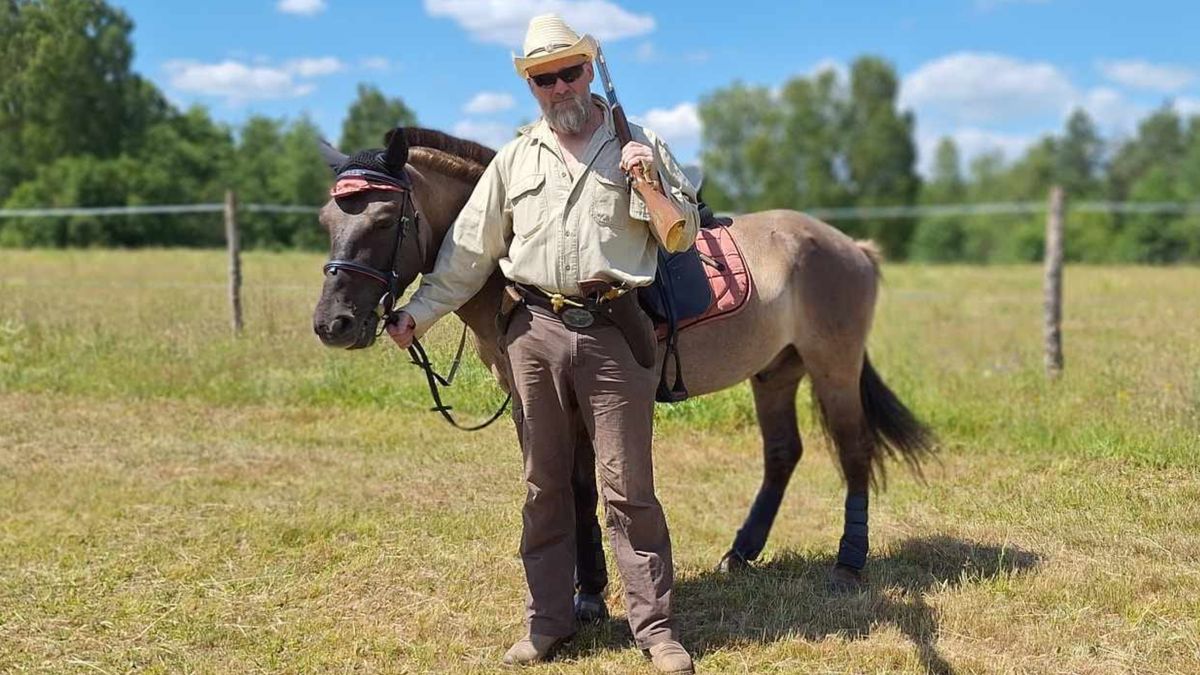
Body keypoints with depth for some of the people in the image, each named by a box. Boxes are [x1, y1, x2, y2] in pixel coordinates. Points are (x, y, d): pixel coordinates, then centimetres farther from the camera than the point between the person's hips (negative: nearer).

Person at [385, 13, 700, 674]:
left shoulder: (639, 146, 5)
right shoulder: (514, 159, 10)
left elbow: (684, 235, 6)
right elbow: (469, 251, 11)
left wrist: (651, 184, -12)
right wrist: (417, 312, 5)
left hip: (612, 330, -2)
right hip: (535, 331, 3)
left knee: (628, 488, 0)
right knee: (543, 485, 10)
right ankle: (547, 622, 20)